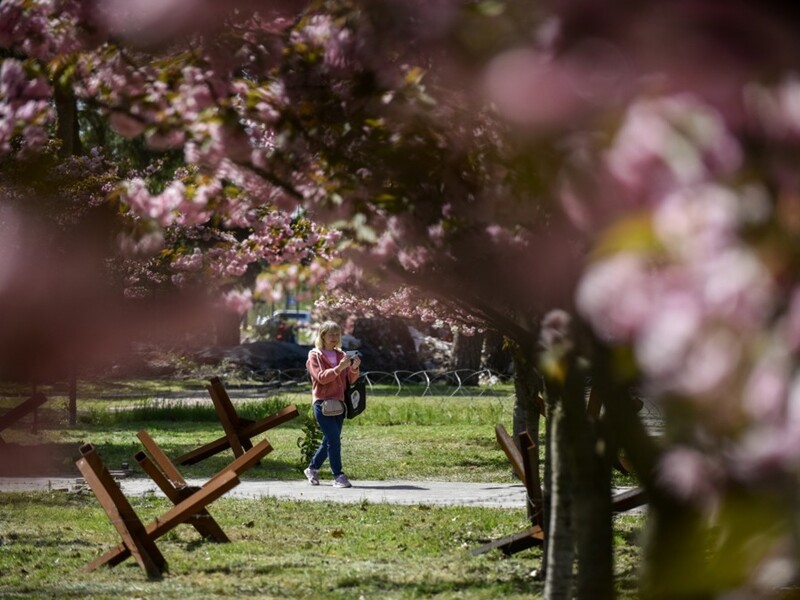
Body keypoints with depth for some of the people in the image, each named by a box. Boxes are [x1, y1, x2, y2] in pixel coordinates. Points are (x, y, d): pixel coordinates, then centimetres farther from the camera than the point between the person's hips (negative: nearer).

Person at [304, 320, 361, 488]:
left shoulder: (341, 355, 14)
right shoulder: (315, 356, 0)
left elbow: (350, 379, 8)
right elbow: (321, 377, -14)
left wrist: (354, 368, -14)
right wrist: (339, 368, -28)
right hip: (322, 403, -6)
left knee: (329, 441, 10)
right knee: (334, 440, -14)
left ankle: (312, 469, 27)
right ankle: (338, 476, -12)